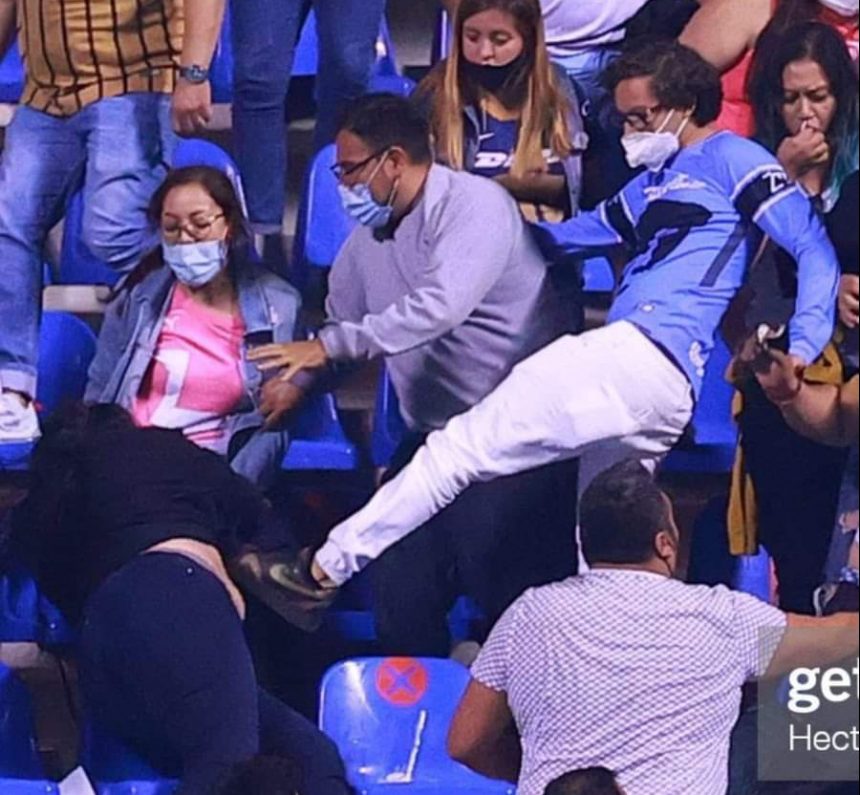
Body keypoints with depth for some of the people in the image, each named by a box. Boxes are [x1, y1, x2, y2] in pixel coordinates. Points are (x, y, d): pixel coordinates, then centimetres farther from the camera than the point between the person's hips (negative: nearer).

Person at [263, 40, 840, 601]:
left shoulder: (732, 160, 3)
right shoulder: (657, 182, 31)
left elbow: (815, 249, -6)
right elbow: (575, 235, 40)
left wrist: (804, 355, -17)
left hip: (636, 355, -9)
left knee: (461, 448, -4)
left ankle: (328, 566, -1)